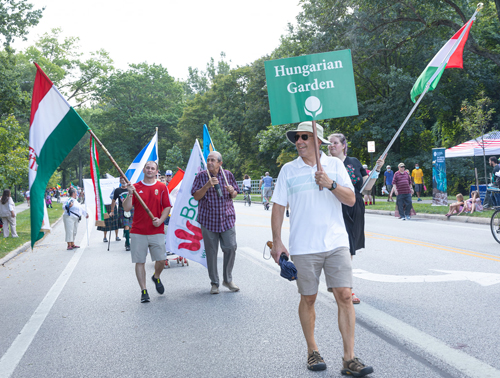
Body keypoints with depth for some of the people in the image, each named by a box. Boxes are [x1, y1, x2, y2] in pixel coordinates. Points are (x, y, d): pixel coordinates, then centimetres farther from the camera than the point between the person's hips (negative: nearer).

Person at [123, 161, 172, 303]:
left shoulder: (162, 187, 6)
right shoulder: (135, 187, 5)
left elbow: (167, 207, 4)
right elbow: (126, 208, 0)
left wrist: (160, 220, -11)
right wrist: (130, 194, -15)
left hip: (157, 231, 0)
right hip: (138, 232, 0)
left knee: (161, 260, -2)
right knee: (140, 262, 0)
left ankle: (156, 277, 30)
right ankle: (143, 291, 9)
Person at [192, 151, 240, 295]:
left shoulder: (227, 175, 5)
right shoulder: (201, 176, 0)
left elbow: (234, 195, 13)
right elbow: (196, 196, -5)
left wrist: (232, 191, -11)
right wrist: (207, 186, -20)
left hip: (227, 218, 1)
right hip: (208, 219, -1)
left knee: (231, 248, -3)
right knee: (211, 252, 3)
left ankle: (227, 279, 17)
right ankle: (214, 283, 15)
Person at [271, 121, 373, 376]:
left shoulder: (335, 165, 7)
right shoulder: (288, 170, 5)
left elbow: (351, 200, 1)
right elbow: (278, 207, 5)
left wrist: (331, 184, -15)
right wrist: (276, 242, -1)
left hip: (336, 243, 1)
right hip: (303, 247, 0)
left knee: (345, 296, -6)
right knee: (308, 298, 6)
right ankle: (312, 351, 24)